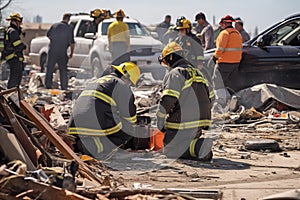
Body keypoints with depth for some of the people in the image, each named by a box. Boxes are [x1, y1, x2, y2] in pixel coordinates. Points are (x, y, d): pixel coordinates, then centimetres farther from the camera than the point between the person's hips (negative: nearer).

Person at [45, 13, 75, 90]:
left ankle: (48, 85, 9)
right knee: (63, 70, 9)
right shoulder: (69, 28, -5)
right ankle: (64, 87, 8)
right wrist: (71, 53, 6)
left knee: (50, 68, 9)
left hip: (52, 50, 1)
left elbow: (48, 35, 16)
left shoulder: (54, 26, 1)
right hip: (62, 52, -1)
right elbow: (72, 43, -6)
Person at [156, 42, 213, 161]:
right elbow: (208, 99, 23)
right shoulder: (197, 73, 21)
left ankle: (199, 147, -22)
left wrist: (160, 121, -10)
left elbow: (168, 100, -19)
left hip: (183, 124, -9)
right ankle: (201, 146, -6)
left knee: (170, 151, -1)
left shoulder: (174, 74, -9)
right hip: (200, 124, 9)